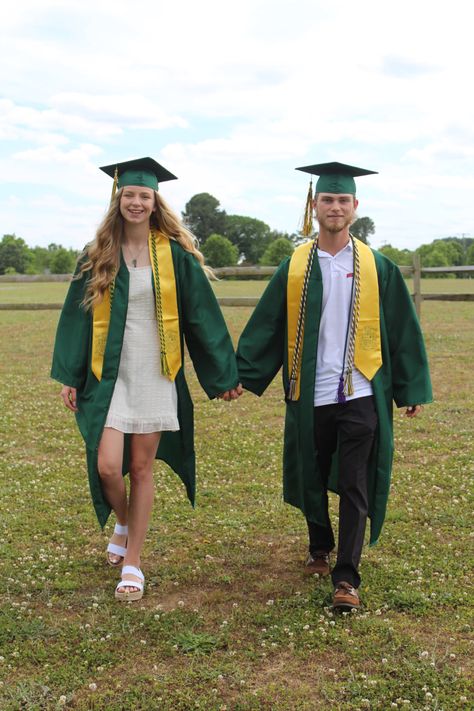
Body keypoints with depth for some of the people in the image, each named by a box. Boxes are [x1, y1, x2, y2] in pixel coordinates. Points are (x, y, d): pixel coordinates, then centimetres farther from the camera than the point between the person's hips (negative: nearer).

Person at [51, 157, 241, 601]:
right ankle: (123, 523, 26)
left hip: (156, 374, 0)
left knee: (141, 467, 5)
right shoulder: (97, 256, 3)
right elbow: (77, 316, 7)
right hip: (109, 374, 1)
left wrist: (224, 375, 3)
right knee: (107, 466, -9)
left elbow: (202, 315, 2)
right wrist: (68, 376, 3)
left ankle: (132, 563, 18)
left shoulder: (175, 255, 0)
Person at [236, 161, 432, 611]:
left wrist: (412, 388, 4)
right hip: (310, 393, 2)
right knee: (312, 479, 15)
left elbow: (403, 331, 4)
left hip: (360, 393, -2)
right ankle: (319, 548, 39)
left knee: (354, 487, -2)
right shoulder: (295, 268, 3)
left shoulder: (376, 268, 1)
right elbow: (265, 326, 5)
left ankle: (346, 578, 3)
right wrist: (242, 376, 1)